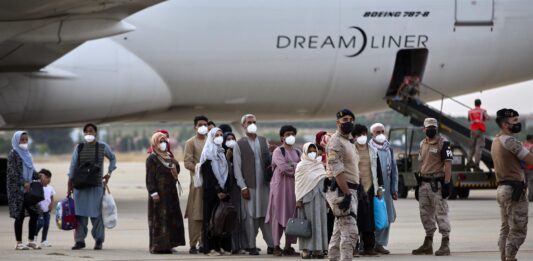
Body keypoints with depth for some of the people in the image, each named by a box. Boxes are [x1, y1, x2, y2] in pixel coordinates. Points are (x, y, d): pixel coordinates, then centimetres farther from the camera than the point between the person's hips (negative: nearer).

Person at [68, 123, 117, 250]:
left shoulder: (103, 147, 3)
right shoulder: (79, 148, 5)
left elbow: (113, 158, 19)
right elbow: (73, 166, 6)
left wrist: (109, 173, 10)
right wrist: (70, 184, 3)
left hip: (96, 185, -1)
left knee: (96, 213, -2)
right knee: (80, 212, 1)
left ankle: (99, 240, 5)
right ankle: (80, 240, 7)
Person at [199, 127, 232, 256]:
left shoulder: (222, 153, 15)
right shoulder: (207, 154, -3)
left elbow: (226, 173, 12)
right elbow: (208, 174, -10)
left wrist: (225, 190, -1)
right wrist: (218, 191, -15)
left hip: (223, 191, 5)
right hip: (211, 191, -5)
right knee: (211, 217, -5)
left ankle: (222, 246, 4)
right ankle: (211, 247, -5)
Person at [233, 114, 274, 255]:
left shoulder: (264, 141, 13)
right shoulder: (239, 144, 1)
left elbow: (270, 161, 13)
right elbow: (237, 168, -2)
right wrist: (243, 187, -8)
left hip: (264, 184, 3)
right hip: (249, 186, -3)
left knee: (266, 215, 3)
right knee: (250, 216, -1)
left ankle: (271, 244, 5)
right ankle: (252, 246, 3)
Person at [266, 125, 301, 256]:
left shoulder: (297, 152, 17)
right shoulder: (278, 151, -1)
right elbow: (283, 167, -14)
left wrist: (290, 167, -8)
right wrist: (297, 167, -4)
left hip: (294, 186, 5)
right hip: (281, 185, -5)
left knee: (292, 216, 2)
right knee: (279, 216, -5)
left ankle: (288, 246, 5)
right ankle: (276, 246, -4)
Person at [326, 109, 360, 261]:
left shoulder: (349, 142, 20)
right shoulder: (335, 142, -11)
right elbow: (337, 171, -20)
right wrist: (347, 193, -26)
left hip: (349, 190, 10)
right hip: (342, 190, -10)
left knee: (339, 232, 13)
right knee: (350, 231, -16)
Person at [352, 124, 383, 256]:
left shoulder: (373, 151, 14)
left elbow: (378, 170, 17)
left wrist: (380, 187, 13)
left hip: (370, 188, 4)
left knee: (369, 219, 3)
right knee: (356, 218, -7)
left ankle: (369, 246, 7)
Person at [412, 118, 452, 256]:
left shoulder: (443, 144, -7)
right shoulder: (423, 144, 16)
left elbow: (448, 165, -12)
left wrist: (446, 184, -18)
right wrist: (419, 184, 17)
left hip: (437, 183, -7)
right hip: (424, 183, 8)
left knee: (441, 213, -7)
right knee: (425, 214, 11)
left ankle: (445, 244, -5)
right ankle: (428, 244, 20)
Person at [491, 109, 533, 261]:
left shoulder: (496, 141, 16)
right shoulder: (509, 141, -14)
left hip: (502, 188, 10)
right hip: (514, 190, -10)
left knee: (506, 229, 13)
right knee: (518, 231, -7)